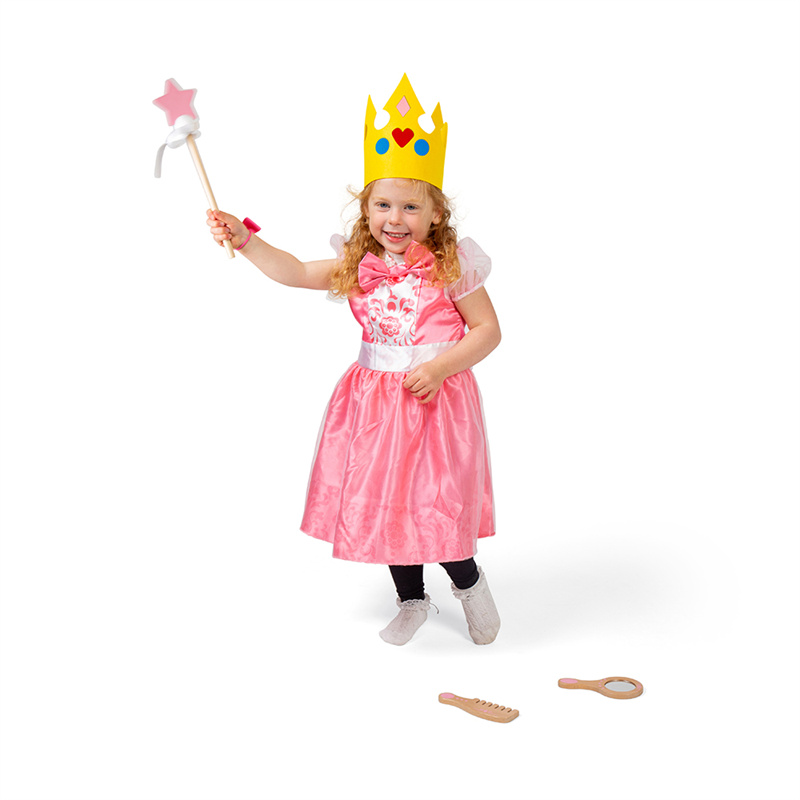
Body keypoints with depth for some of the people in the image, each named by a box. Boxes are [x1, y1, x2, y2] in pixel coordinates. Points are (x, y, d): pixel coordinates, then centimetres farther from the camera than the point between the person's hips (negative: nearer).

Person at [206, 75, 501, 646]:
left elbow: (488, 331, -7)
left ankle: (470, 584, 28)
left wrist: (441, 367, -19)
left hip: (437, 397, -4)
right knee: (383, 500, 12)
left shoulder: (451, 266, -9)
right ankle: (412, 600, 33)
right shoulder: (359, 264, 1)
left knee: (438, 502, -4)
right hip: (375, 395, 5)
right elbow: (298, 273, 3)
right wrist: (244, 239, -6)